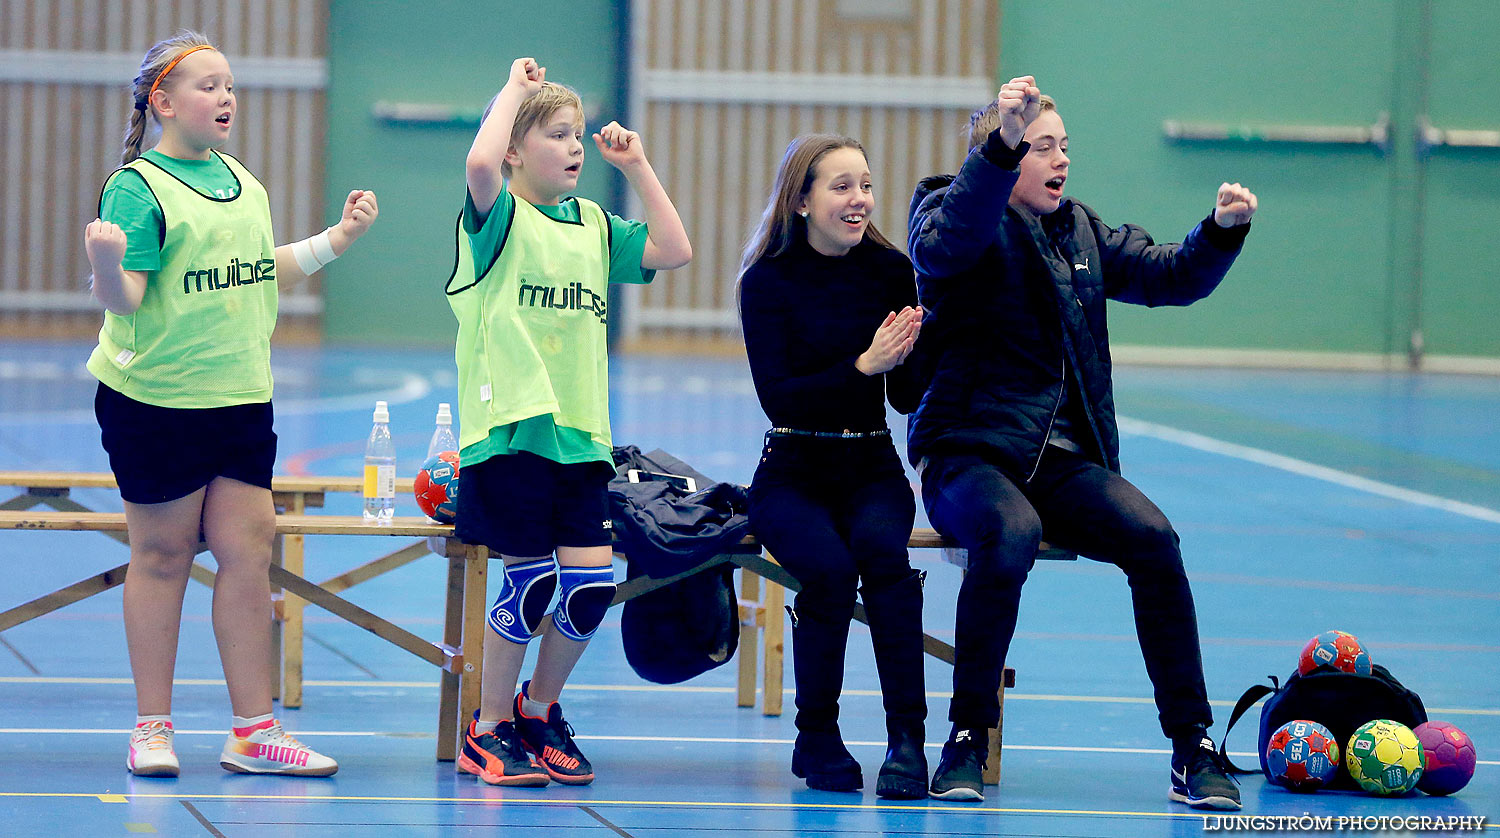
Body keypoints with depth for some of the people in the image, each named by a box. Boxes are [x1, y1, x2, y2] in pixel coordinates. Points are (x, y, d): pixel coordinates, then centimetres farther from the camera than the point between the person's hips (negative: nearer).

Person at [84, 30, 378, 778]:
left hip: (240, 399, 6)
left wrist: (335, 239, 20)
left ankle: (254, 731, 10)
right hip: (156, 399, -6)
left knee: (248, 550, 3)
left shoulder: (242, 182, 12)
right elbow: (123, 299, -17)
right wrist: (107, 264, -38)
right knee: (163, 554, 1)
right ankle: (152, 729, 12)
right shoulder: (137, 186, -11)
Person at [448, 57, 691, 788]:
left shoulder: (594, 225, 16)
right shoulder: (500, 217, -4)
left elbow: (674, 252, 11)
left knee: (593, 580, -2)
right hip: (511, 426, -6)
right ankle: (490, 729, 13)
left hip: (580, 433, 6)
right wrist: (514, 89, -13)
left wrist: (636, 167, 11)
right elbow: (480, 164, -26)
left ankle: (540, 707, 22)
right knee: (531, 579, -4)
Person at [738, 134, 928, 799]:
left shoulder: (891, 271, 2)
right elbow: (777, 396, -14)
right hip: (793, 472, -2)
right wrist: (863, 365, -25)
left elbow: (910, 398, 1)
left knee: (881, 547, -32)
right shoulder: (769, 281, -5)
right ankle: (817, 740, -11)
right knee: (829, 567, -31)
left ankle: (908, 739, -30)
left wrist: (906, 356, -21)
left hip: (872, 468, 2)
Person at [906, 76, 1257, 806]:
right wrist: (1001, 146, -39)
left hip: (1065, 463, 5)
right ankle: (966, 737, -23)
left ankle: (1191, 750, -17)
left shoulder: (1082, 232, 18)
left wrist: (1222, 230, -4)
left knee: (1153, 538, -23)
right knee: (1012, 533, -38)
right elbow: (948, 242, -25)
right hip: (969, 454, -5)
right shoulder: (952, 213, 0)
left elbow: (1171, 277, 16)